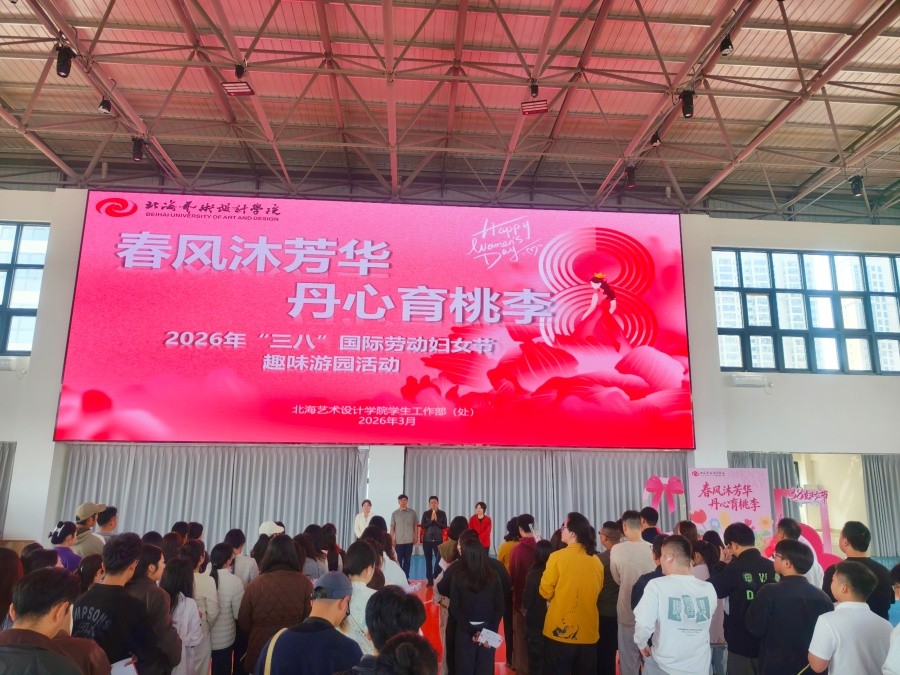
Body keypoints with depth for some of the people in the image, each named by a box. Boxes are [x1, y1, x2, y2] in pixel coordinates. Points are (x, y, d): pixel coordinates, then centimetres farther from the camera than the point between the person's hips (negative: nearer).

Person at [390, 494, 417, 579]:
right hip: (398, 541, -1)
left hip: (409, 541, 1)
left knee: (407, 560, 6)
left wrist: (415, 537, 1)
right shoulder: (395, 514, 0)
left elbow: (415, 525, 7)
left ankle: (406, 578, 14)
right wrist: (392, 539, -3)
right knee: (398, 561, 3)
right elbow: (392, 527, 2)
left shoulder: (412, 512, 2)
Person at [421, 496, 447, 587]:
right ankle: (430, 580, 9)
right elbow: (423, 526, -3)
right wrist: (431, 520, -15)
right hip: (427, 540, 1)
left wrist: (436, 520, -16)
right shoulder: (426, 514, 3)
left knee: (439, 559, -10)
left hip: (438, 539, -1)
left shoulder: (442, 513, 2)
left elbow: (444, 526, -4)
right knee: (428, 560, 3)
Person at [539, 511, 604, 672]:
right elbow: (597, 591, 14)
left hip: (560, 631, -4)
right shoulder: (597, 560, 1)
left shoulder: (558, 557, -14)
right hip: (588, 632, 4)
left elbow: (546, 592, -6)